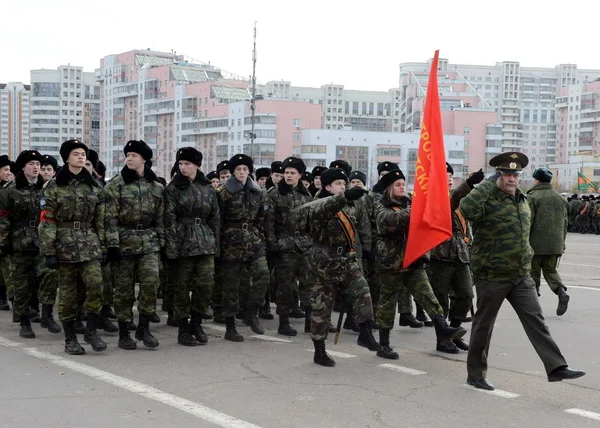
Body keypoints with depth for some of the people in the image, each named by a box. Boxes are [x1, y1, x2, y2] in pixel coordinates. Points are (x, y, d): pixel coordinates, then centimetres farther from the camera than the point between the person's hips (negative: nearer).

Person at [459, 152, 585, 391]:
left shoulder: (523, 202, 12)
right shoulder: (488, 200, -13)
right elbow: (467, 209, -35)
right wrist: (489, 183, -26)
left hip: (521, 277, 6)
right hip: (491, 276, -6)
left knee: (535, 320, -1)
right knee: (483, 325, 6)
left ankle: (556, 367, -2)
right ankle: (475, 373, 19)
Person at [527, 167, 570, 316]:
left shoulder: (532, 197, -9)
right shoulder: (560, 198, 11)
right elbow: (565, 222, 15)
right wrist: (562, 243, 21)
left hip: (536, 244, -5)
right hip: (555, 245, 5)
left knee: (533, 271, 8)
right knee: (550, 270, 13)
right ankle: (561, 292, -10)